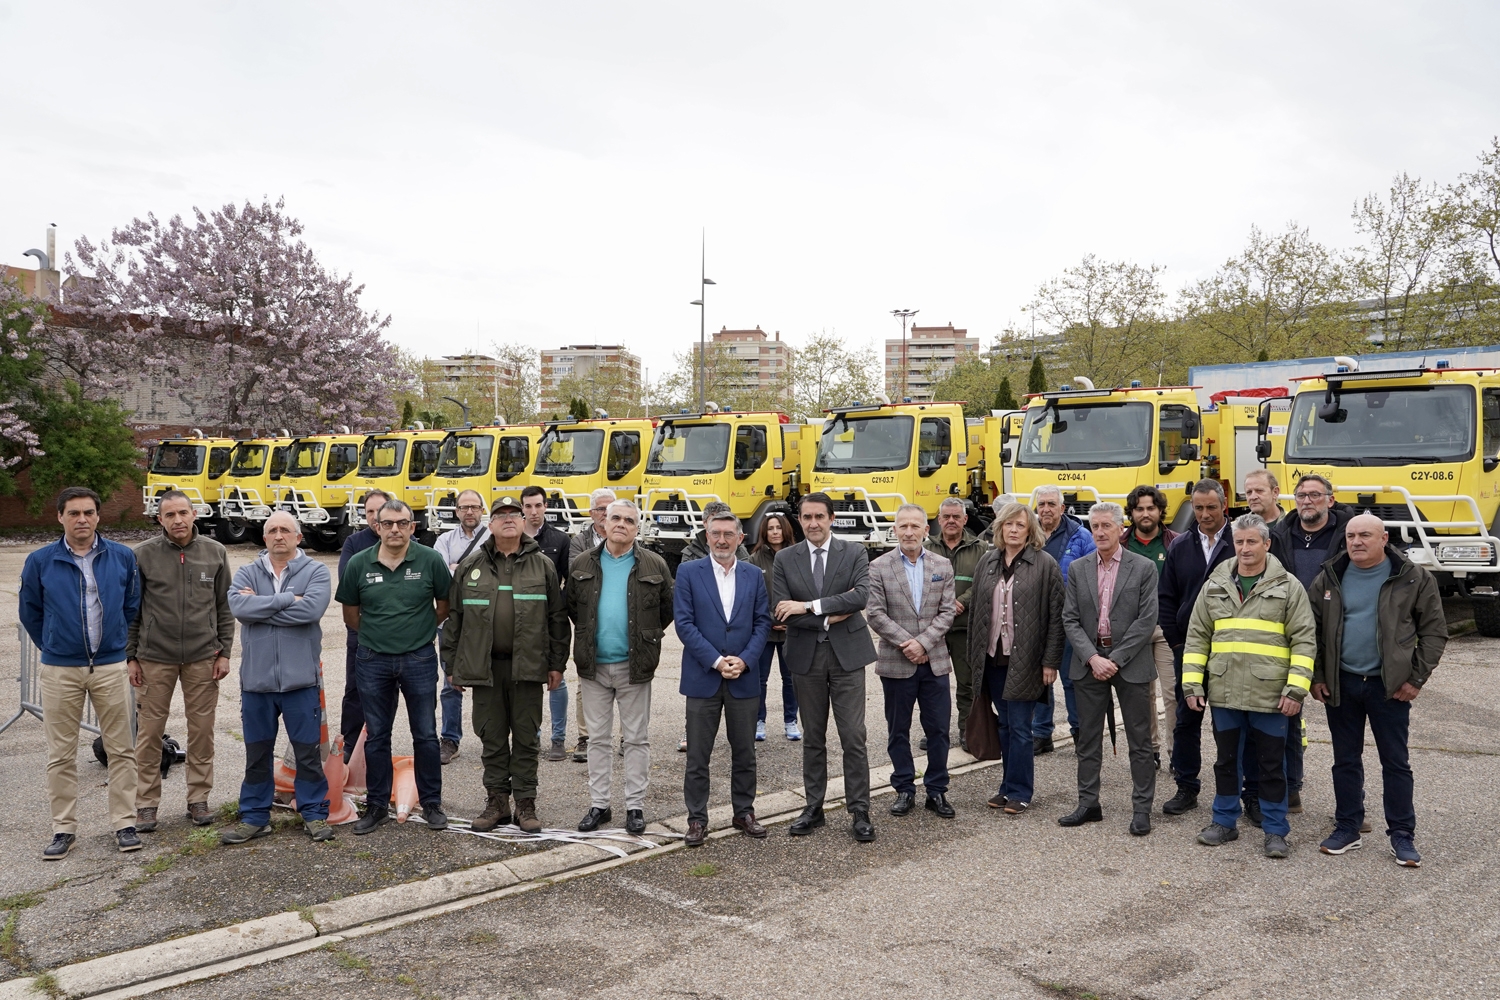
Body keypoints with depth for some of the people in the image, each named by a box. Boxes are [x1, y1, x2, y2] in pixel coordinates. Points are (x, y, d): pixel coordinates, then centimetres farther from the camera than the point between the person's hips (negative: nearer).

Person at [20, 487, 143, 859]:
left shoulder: (123, 557, -1)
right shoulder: (40, 561, -2)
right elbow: (30, 612, 10)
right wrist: (51, 647, 13)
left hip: (111, 667, 0)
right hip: (59, 670, 0)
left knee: (121, 749, 4)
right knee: (61, 755, 6)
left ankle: (125, 823, 14)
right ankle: (64, 829, 17)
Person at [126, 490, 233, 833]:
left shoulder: (215, 553, 3)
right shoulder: (143, 555, -1)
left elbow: (224, 607, 7)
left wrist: (224, 652, 2)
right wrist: (130, 656, 0)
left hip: (203, 657, 1)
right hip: (155, 658, -1)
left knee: (202, 729, 6)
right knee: (149, 730, 4)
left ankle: (198, 799, 18)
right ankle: (146, 803, 16)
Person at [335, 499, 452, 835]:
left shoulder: (430, 561, -6)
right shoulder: (359, 564, -2)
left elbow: (444, 607, 6)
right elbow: (351, 615, 9)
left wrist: (419, 632, 9)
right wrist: (377, 634, 10)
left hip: (419, 660, -1)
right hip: (373, 661, 1)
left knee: (425, 735, 6)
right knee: (376, 736, 10)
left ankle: (432, 803, 19)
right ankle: (377, 805, 23)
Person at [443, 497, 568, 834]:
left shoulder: (543, 566, 5)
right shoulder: (470, 567, 7)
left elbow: (557, 617, 5)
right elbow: (454, 618, 8)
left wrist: (557, 663, 1)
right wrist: (452, 665, 5)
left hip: (528, 667, -1)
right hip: (484, 667, 1)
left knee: (526, 737, 4)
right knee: (492, 737, 8)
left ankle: (526, 804, 13)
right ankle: (497, 802, 19)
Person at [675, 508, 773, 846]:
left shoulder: (754, 574, 7)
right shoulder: (688, 572, -2)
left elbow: (762, 622, 4)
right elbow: (684, 624, -7)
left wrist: (744, 660, -10)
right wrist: (716, 661, -14)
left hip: (744, 678, 2)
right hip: (702, 678, -2)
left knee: (744, 753, 12)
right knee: (697, 755, 4)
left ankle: (744, 812, 27)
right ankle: (697, 819, 16)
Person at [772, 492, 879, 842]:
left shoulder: (854, 553, -1)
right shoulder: (785, 559, 3)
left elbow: (862, 594, -18)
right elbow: (781, 613, -6)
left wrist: (809, 606, -20)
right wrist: (828, 618, -13)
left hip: (847, 655, -1)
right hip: (806, 657, 2)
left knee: (854, 738, 0)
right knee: (813, 738, 12)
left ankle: (859, 812, 9)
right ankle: (813, 808, 23)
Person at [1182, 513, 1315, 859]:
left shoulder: (1287, 587, -2)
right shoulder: (1215, 586, 6)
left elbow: (1304, 640, -4)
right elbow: (1197, 636, 8)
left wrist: (1296, 688, -11)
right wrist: (1192, 683, 2)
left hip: (1270, 694, -3)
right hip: (1224, 692, 3)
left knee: (1272, 764, 7)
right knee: (1226, 760, 14)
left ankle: (1275, 830, 20)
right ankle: (1224, 821, 27)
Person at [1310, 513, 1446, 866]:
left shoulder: (1413, 579, -5)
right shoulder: (1329, 579, 1)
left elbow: (1434, 631, -3)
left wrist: (1416, 678, -7)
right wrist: (1316, 676, 1)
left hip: (1390, 687, -2)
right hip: (1341, 684, 2)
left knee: (1396, 763, 6)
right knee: (1346, 761, 11)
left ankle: (1402, 836, 16)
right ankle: (1347, 828, 22)